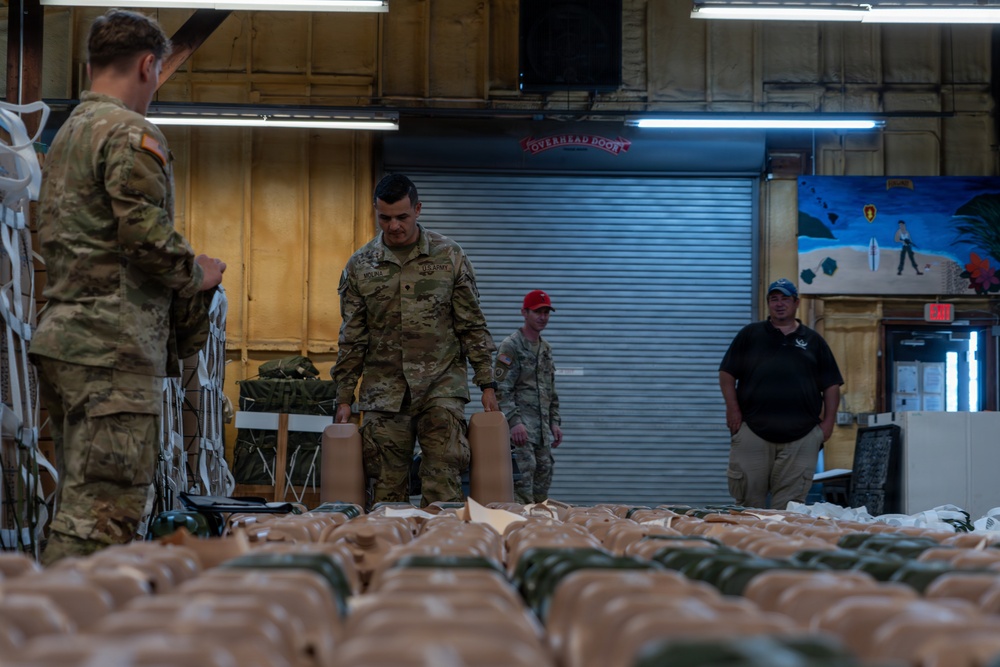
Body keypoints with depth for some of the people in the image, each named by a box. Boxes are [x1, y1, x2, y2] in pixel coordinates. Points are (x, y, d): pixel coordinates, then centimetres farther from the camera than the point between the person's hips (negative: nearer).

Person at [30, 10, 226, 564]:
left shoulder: (67, 134, 22)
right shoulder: (131, 134, -9)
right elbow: (148, 236, -20)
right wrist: (197, 275, -1)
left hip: (59, 336, 10)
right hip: (114, 347, -10)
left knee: (79, 502, 13)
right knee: (102, 515, -10)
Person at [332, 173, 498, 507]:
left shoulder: (450, 256, 3)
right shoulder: (359, 265, 6)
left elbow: (472, 326, 5)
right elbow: (352, 338, 9)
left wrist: (487, 384, 0)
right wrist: (344, 399, 6)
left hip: (441, 383, -1)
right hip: (384, 389, 2)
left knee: (443, 486, -10)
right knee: (388, 488, 1)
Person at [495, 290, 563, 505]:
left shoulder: (546, 348, 19)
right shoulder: (510, 346, -6)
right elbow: (501, 389, -13)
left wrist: (555, 422, 16)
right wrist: (514, 421, -22)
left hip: (543, 430, 8)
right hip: (521, 427, -8)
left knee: (543, 479, 8)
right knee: (523, 478, -16)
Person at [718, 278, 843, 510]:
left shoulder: (813, 341, 15)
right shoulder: (750, 335, 13)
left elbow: (831, 385, 15)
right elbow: (727, 374, 10)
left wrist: (828, 421, 5)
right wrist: (732, 409, -1)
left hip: (802, 434, 1)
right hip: (753, 429, 0)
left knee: (790, 503, -4)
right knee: (750, 498, -3)